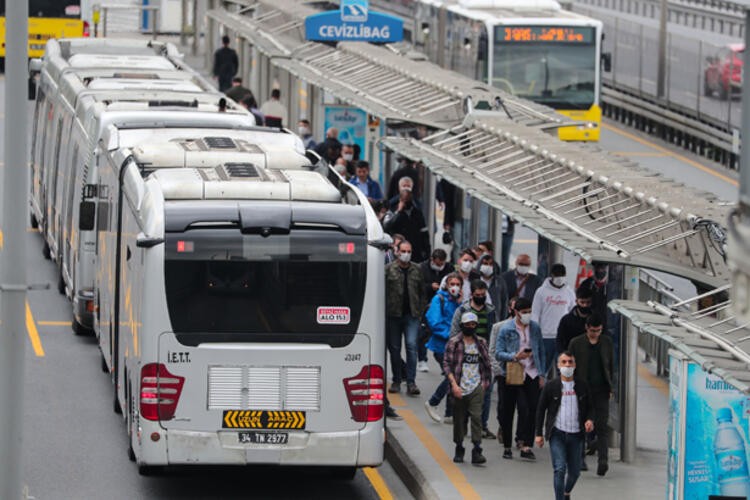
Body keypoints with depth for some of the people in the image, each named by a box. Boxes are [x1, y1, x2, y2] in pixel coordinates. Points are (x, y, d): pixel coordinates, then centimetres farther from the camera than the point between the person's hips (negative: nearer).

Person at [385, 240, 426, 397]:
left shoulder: (417, 270, 10)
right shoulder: (389, 269, 1)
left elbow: (421, 292, 15)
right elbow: (383, 291, 0)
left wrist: (420, 310, 6)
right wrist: (384, 311, -6)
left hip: (412, 315, 1)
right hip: (393, 315, -1)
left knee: (412, 345, -11)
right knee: (394, 348, 6)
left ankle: (411, 382, -11)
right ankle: (396, 381, 17)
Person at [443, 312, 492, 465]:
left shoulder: (481, 343, 10)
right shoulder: (453, 343, 0)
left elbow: (487, 364, 19)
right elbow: (447, 364, -5)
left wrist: (485, 382, 9)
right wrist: (454, 384, -14)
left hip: (476, 388, 1)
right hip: (459, 389, -1)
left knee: (477, 417, -12)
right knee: (459, 419, 7)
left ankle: (477, 451, -17)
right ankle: (459, 449, 22)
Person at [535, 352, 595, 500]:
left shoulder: (582, 385, 4)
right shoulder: (551, 386, -1)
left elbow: (589, 407, 13)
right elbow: (541, 409, 5)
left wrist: (590, 420, -10)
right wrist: (539, 434, 1)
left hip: (576, 435, 2)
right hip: (557, 434, -2)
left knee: (574, 471, 12)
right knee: (560, 469, -14)